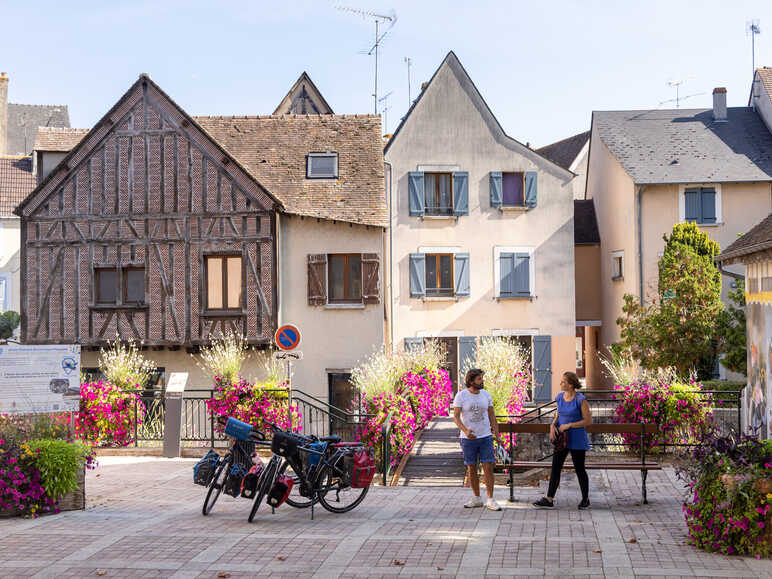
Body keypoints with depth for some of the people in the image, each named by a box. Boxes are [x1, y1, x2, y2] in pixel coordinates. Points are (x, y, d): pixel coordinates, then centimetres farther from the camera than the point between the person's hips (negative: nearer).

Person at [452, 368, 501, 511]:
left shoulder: (486, 395, 3)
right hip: (468, 439, -1)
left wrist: (497, 434, 7)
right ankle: (476, 499, 18)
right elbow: (456, 417, -11)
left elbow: (492, 415, 10)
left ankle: (490, 500, -2)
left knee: (488, 468, -6)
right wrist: (465, 430, -28)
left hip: (485, 437, 2)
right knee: (471, 469, 6)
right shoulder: (461, 396, -7)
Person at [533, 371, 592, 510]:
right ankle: (549, 499, 5)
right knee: (555, 468, 3)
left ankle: (585, 499, 21)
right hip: (561, 439, 6)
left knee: (579, 469, 5)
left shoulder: (581, 399, -13)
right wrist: (553, 425, -3)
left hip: (577, 441, -6)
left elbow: (588, 421, -12)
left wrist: (569, 425, -17)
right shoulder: (559, 397, 6)